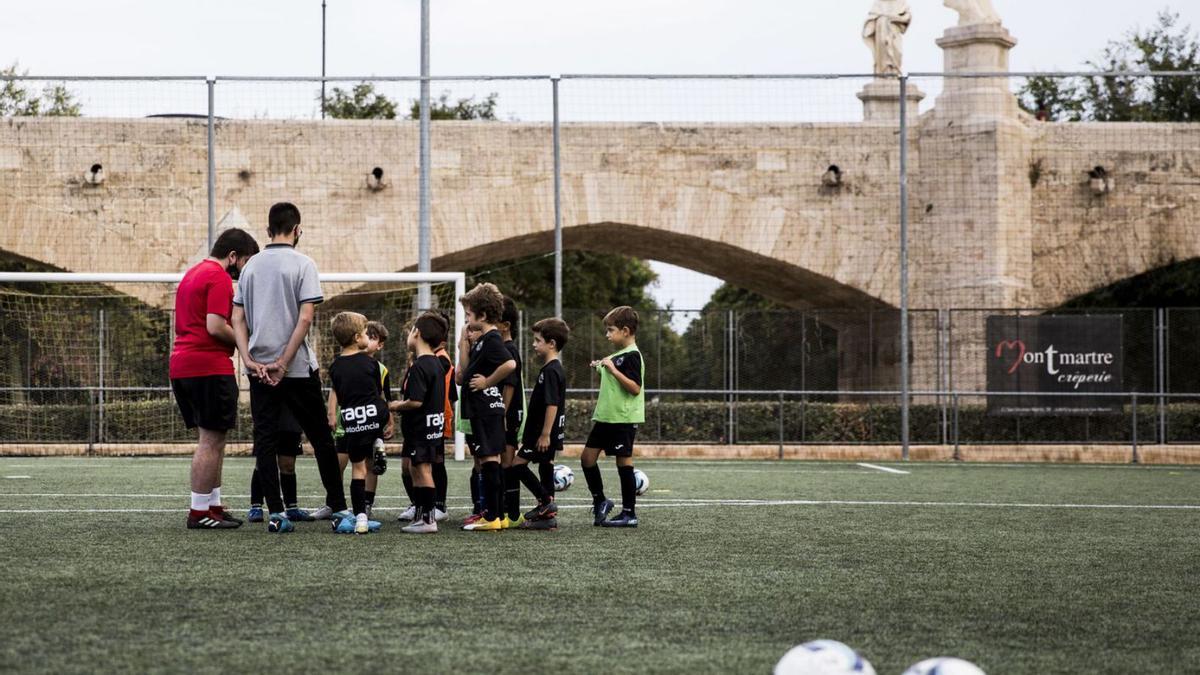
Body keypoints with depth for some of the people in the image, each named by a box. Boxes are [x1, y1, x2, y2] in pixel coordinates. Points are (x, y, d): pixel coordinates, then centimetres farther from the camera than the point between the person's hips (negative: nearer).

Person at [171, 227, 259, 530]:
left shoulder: (191, 274, 21)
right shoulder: (219, 278, -10)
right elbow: (216, 326, -20)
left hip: (181, 366, 10)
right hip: (209, 367, -10)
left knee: (211, 440, 15)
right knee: (212, 440, -5)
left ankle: (213, 505, 18)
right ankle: (200, 512, -5)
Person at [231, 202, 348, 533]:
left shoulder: (251, 266, 9)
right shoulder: (302, 264, -5)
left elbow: (238, 319, 5)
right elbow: (305, 317, -13)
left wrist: (249, 360, -2)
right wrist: (284, 363, -12)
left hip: (259, 368, 4)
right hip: (298, 369, -3)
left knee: (265, 443, 3)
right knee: (321, 438, 8)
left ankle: (275, 514, -3)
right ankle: (337, 507, 13)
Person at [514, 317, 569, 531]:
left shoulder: (551, 371, -17)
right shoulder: (552, 369, 14)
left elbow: (552, 404, -22)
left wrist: (545, 434, -23)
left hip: (544, 432, -10)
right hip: (548, 432, 10)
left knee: (518, 463, -9)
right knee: (545, 467, 10)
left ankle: (546, 501, -8)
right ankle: (548, 515, 12)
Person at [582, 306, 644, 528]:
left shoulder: (631, 356, -13)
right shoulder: (616, 355, 15)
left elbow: (635, 387, -22)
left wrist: (613, 370, -25)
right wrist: (601, 369, 12)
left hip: (624, 419, -9)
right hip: (606, 417, 9)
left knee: (624, 462, -3)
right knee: (587, 457, 7)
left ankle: (629, 513, 3)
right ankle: (600, 501, 19)